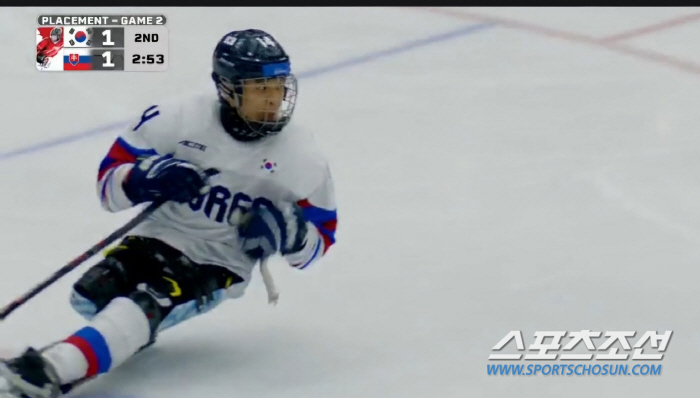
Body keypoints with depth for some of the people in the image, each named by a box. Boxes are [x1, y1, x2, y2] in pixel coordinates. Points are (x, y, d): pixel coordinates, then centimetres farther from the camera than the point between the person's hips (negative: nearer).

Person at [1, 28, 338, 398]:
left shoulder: (300, 156, -9)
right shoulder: (178, 119, -10)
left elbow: (320, 238, -1)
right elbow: (110, 177, -4)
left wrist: (291, 234, -24)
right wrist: (146, 178, -26)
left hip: (218, 265, -3)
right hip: (157, 238, 3)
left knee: (146, 305, -29)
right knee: (90, 298, -18)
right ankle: (135, 332, 14)